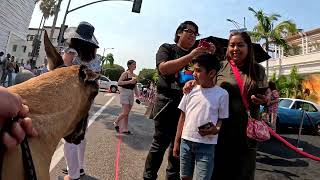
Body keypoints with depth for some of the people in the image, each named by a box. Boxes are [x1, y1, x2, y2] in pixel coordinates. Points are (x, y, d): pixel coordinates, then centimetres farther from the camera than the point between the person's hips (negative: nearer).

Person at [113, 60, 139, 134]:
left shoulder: (134, 75, 13)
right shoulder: (125, 73, -7)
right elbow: (119, 83, -18)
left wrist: (137, 95, 14)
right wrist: (129, 81, -22)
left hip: (131, 94, 7)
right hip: (125, 92, -7)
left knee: (127, 113, 8)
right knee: (125, 112, -10)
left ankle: (124, 129, 14)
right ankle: (116, 123, 14)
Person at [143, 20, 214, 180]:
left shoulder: (196, 54, 18)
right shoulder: (167, 48, 5)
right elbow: (163, 68, -14)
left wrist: (210, 56, -5)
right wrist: (191, 56, -21)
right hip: (167, 102, -4)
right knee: (160, 143, -2)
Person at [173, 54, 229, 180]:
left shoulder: (222, 94, -6)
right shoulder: (191, 90, 1)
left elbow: (222, 119, 1)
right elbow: (183, 117, 6)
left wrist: (215, 130, -21)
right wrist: (177, 141, 6)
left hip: (206, 145, -3)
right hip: (186, 141, 3)